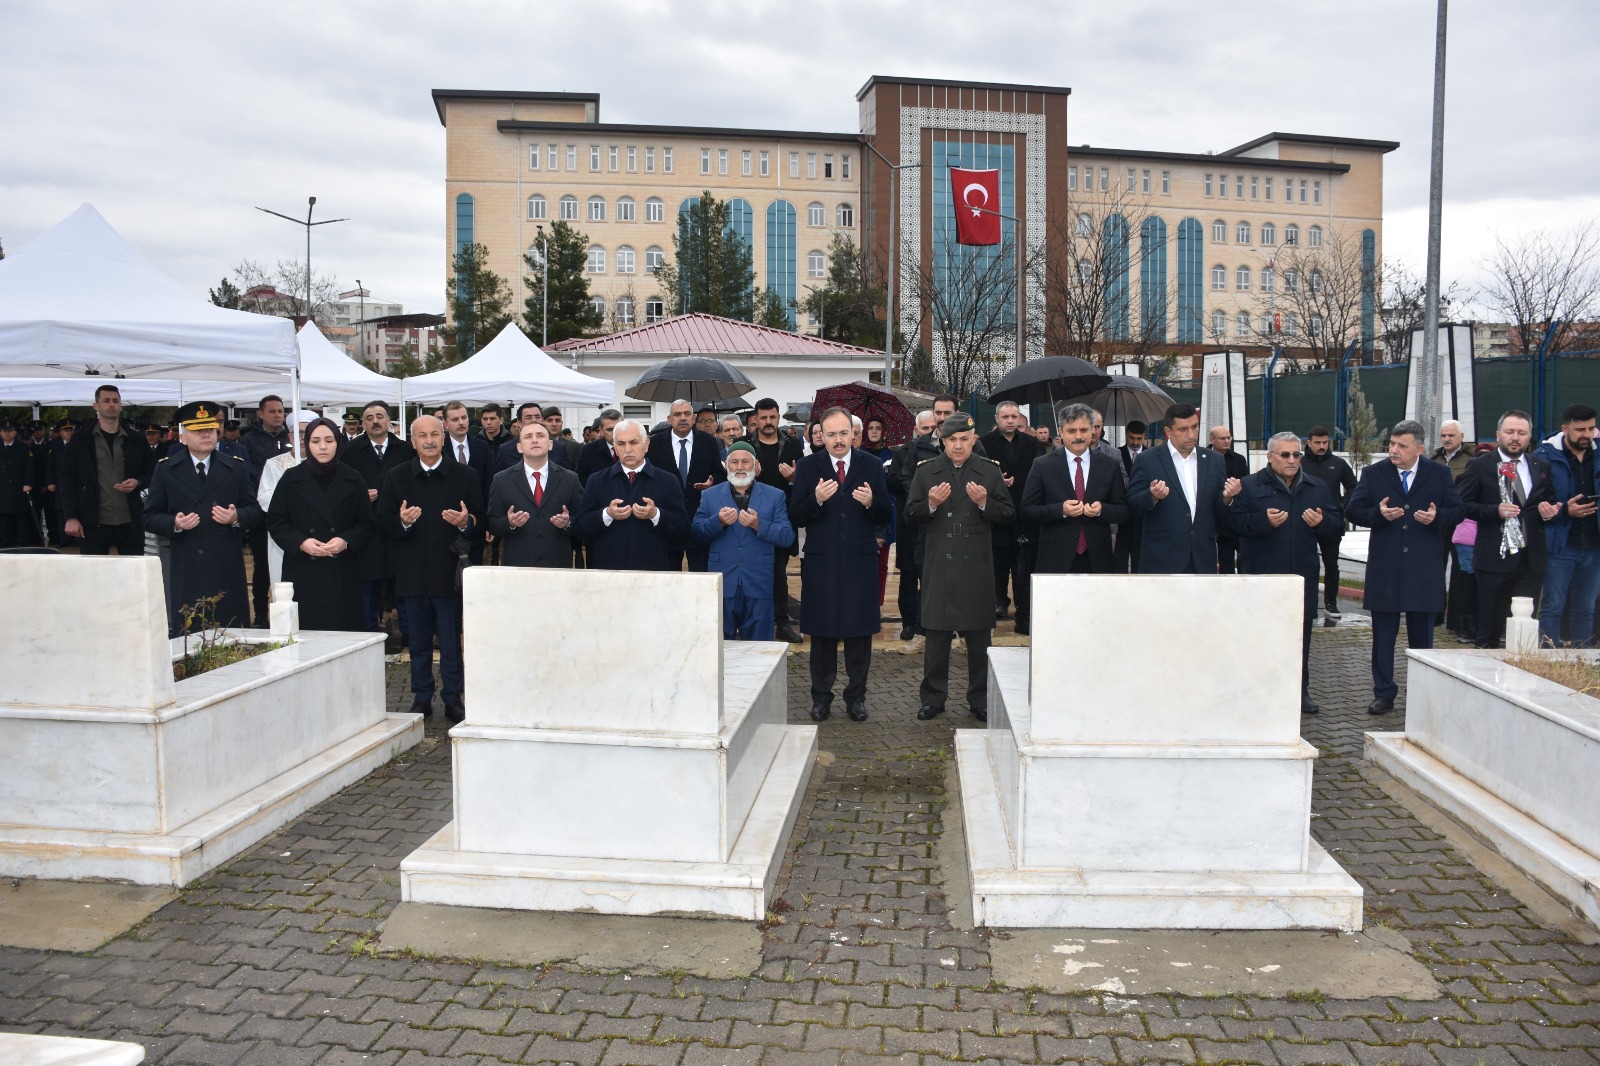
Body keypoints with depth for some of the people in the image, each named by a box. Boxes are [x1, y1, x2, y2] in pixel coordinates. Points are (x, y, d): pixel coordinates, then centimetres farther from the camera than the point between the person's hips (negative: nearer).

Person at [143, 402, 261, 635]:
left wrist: (236, 517, -12)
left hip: (228, 570, 1)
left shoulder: (237, 467, 11)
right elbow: (150, 517, 8)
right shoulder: (166, 469, 9)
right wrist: (175, 523, -12)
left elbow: (255, 511, 10)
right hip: (185, 570, 0)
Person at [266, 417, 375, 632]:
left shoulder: (353, 480, 7)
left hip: (342, 574, 0)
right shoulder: (291, 478, 7)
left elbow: (367, 525, 7)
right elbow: (275, 522, 7)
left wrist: (346, 541, -12)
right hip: (303, 573, 0)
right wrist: (300, 542, -10)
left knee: (343, 631, -3)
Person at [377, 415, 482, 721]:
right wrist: (402, 521, -19)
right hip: (412, 573, 2)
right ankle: (422, 698, 21)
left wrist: (466, 522, -21)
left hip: (449, 572, -2)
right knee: (419, 641, 11)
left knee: (451, 639, 3)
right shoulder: (395, 477, 6)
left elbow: (481, 519, 0)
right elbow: (383, 524, 1)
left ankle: (453, 698, 13)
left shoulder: (465, 476, 3)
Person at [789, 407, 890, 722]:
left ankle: (856, 696, 20)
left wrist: (871, 502, -18)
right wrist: (816, 500, -22)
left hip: (860, 563, 1)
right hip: (820, 563, 0)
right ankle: (821, 696, 21)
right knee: (822, 632, 8)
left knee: (859, 631, 7)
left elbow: (885, 516, 2)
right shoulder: (807, 467, 1)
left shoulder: (872, 466, 4)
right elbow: (796, 517, -4)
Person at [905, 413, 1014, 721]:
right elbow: (910, 516, 4)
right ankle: (933, 698, 18)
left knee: (978, 638, 6)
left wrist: (984, 503, -15)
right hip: (938, 566, 0)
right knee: (936, 635, 6)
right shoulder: (926, 471, 6)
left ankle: (980, 700, 19)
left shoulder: (990, 471, 5)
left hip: (977, 566, 0)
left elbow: (1009, 515, 3)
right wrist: (930, 504, -15)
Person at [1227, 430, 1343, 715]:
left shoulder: (1317, 488, 13)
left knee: (1301, 635, 9)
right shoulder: (1249, 486, 0)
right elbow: (1233, 521, -8)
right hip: (1261, 574, -4)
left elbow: (1337, 521, 16)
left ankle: (1300, 691, 19)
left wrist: (1321, 522, -6)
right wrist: (1264, 520, -20)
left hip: (1302, 576, 4)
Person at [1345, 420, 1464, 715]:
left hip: (1424, 569, 0)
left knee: (1422, 635, 9)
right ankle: (1384, 693, 13)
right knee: (1383, 635, 5)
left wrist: (1437, 516, -16)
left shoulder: (1440, 474, 4)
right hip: (1384, 568, 0)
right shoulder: (1373, 474, 3)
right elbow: (1352, 511, 1)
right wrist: (1378, 514, -17)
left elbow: (1456, 511, 5)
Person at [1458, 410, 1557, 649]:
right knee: (1489, 629, 4)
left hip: (1531, 560, 3)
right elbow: (1462, 504, -6)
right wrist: (1495, 511, -18)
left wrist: (1549, 510, -4)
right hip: (1494, 558, -3)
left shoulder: (1542, 467, 11)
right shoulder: (1479, 466, -1)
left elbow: (1551, 503, 18)